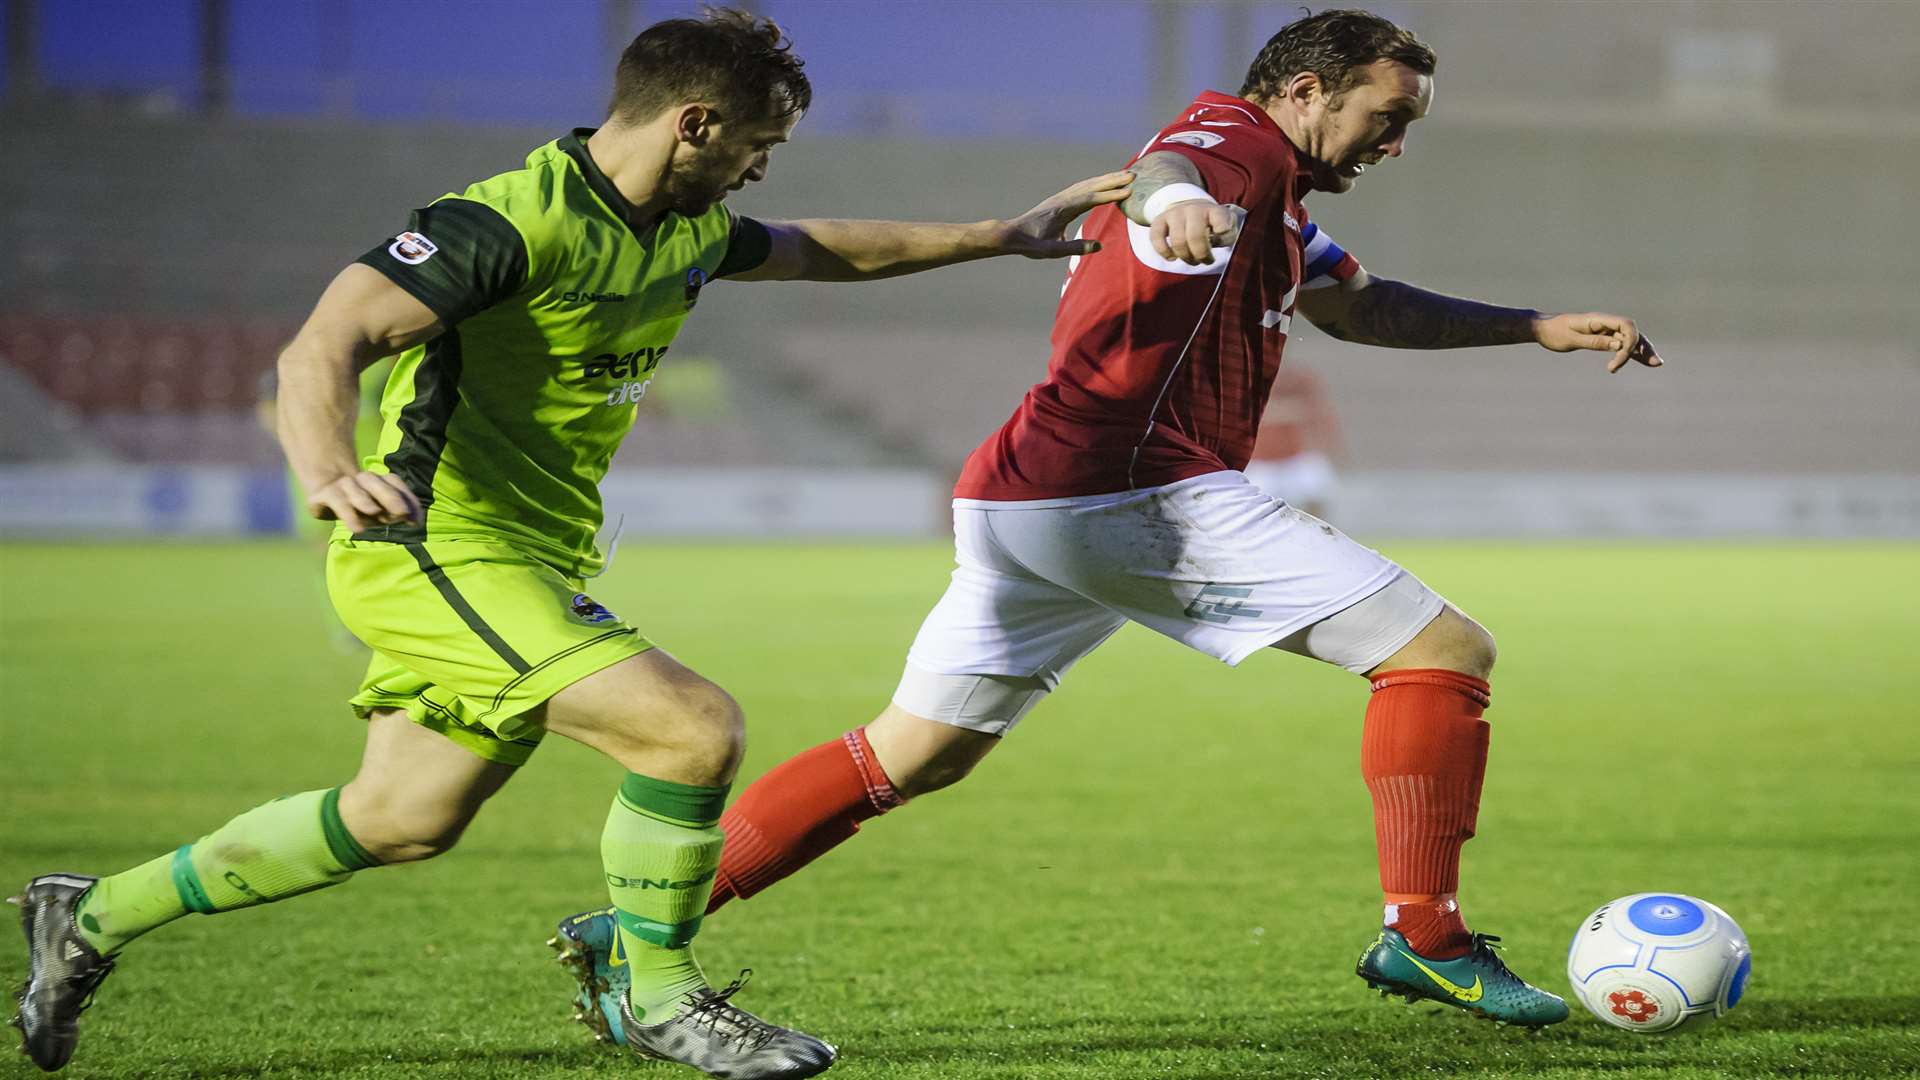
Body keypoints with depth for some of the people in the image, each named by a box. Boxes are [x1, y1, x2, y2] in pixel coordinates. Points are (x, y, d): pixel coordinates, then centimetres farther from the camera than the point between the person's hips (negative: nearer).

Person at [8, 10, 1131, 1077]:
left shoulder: (687, 233, 7)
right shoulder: (514, 221, -22)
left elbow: (823, 250, 29)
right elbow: (320, 350, -29)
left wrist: (1007, 235, 30)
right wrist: (330, 476, -48)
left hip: (534, 565, 10)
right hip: (437, 552, -10)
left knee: (400, 822, 18)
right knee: (694, 726, -21)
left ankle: (94, 917, 32)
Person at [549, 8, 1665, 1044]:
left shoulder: (1275, 204, 30)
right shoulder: (1238, 136, -1)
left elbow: (1360, 305, 45)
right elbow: (1161, 165, -25)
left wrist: (1536, 326, 41)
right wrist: (1174, 200, -50)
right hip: (1139, 485, -10)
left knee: (907, 757, 15)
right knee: (1447, 652, -5)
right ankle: (1423, 937, -6)